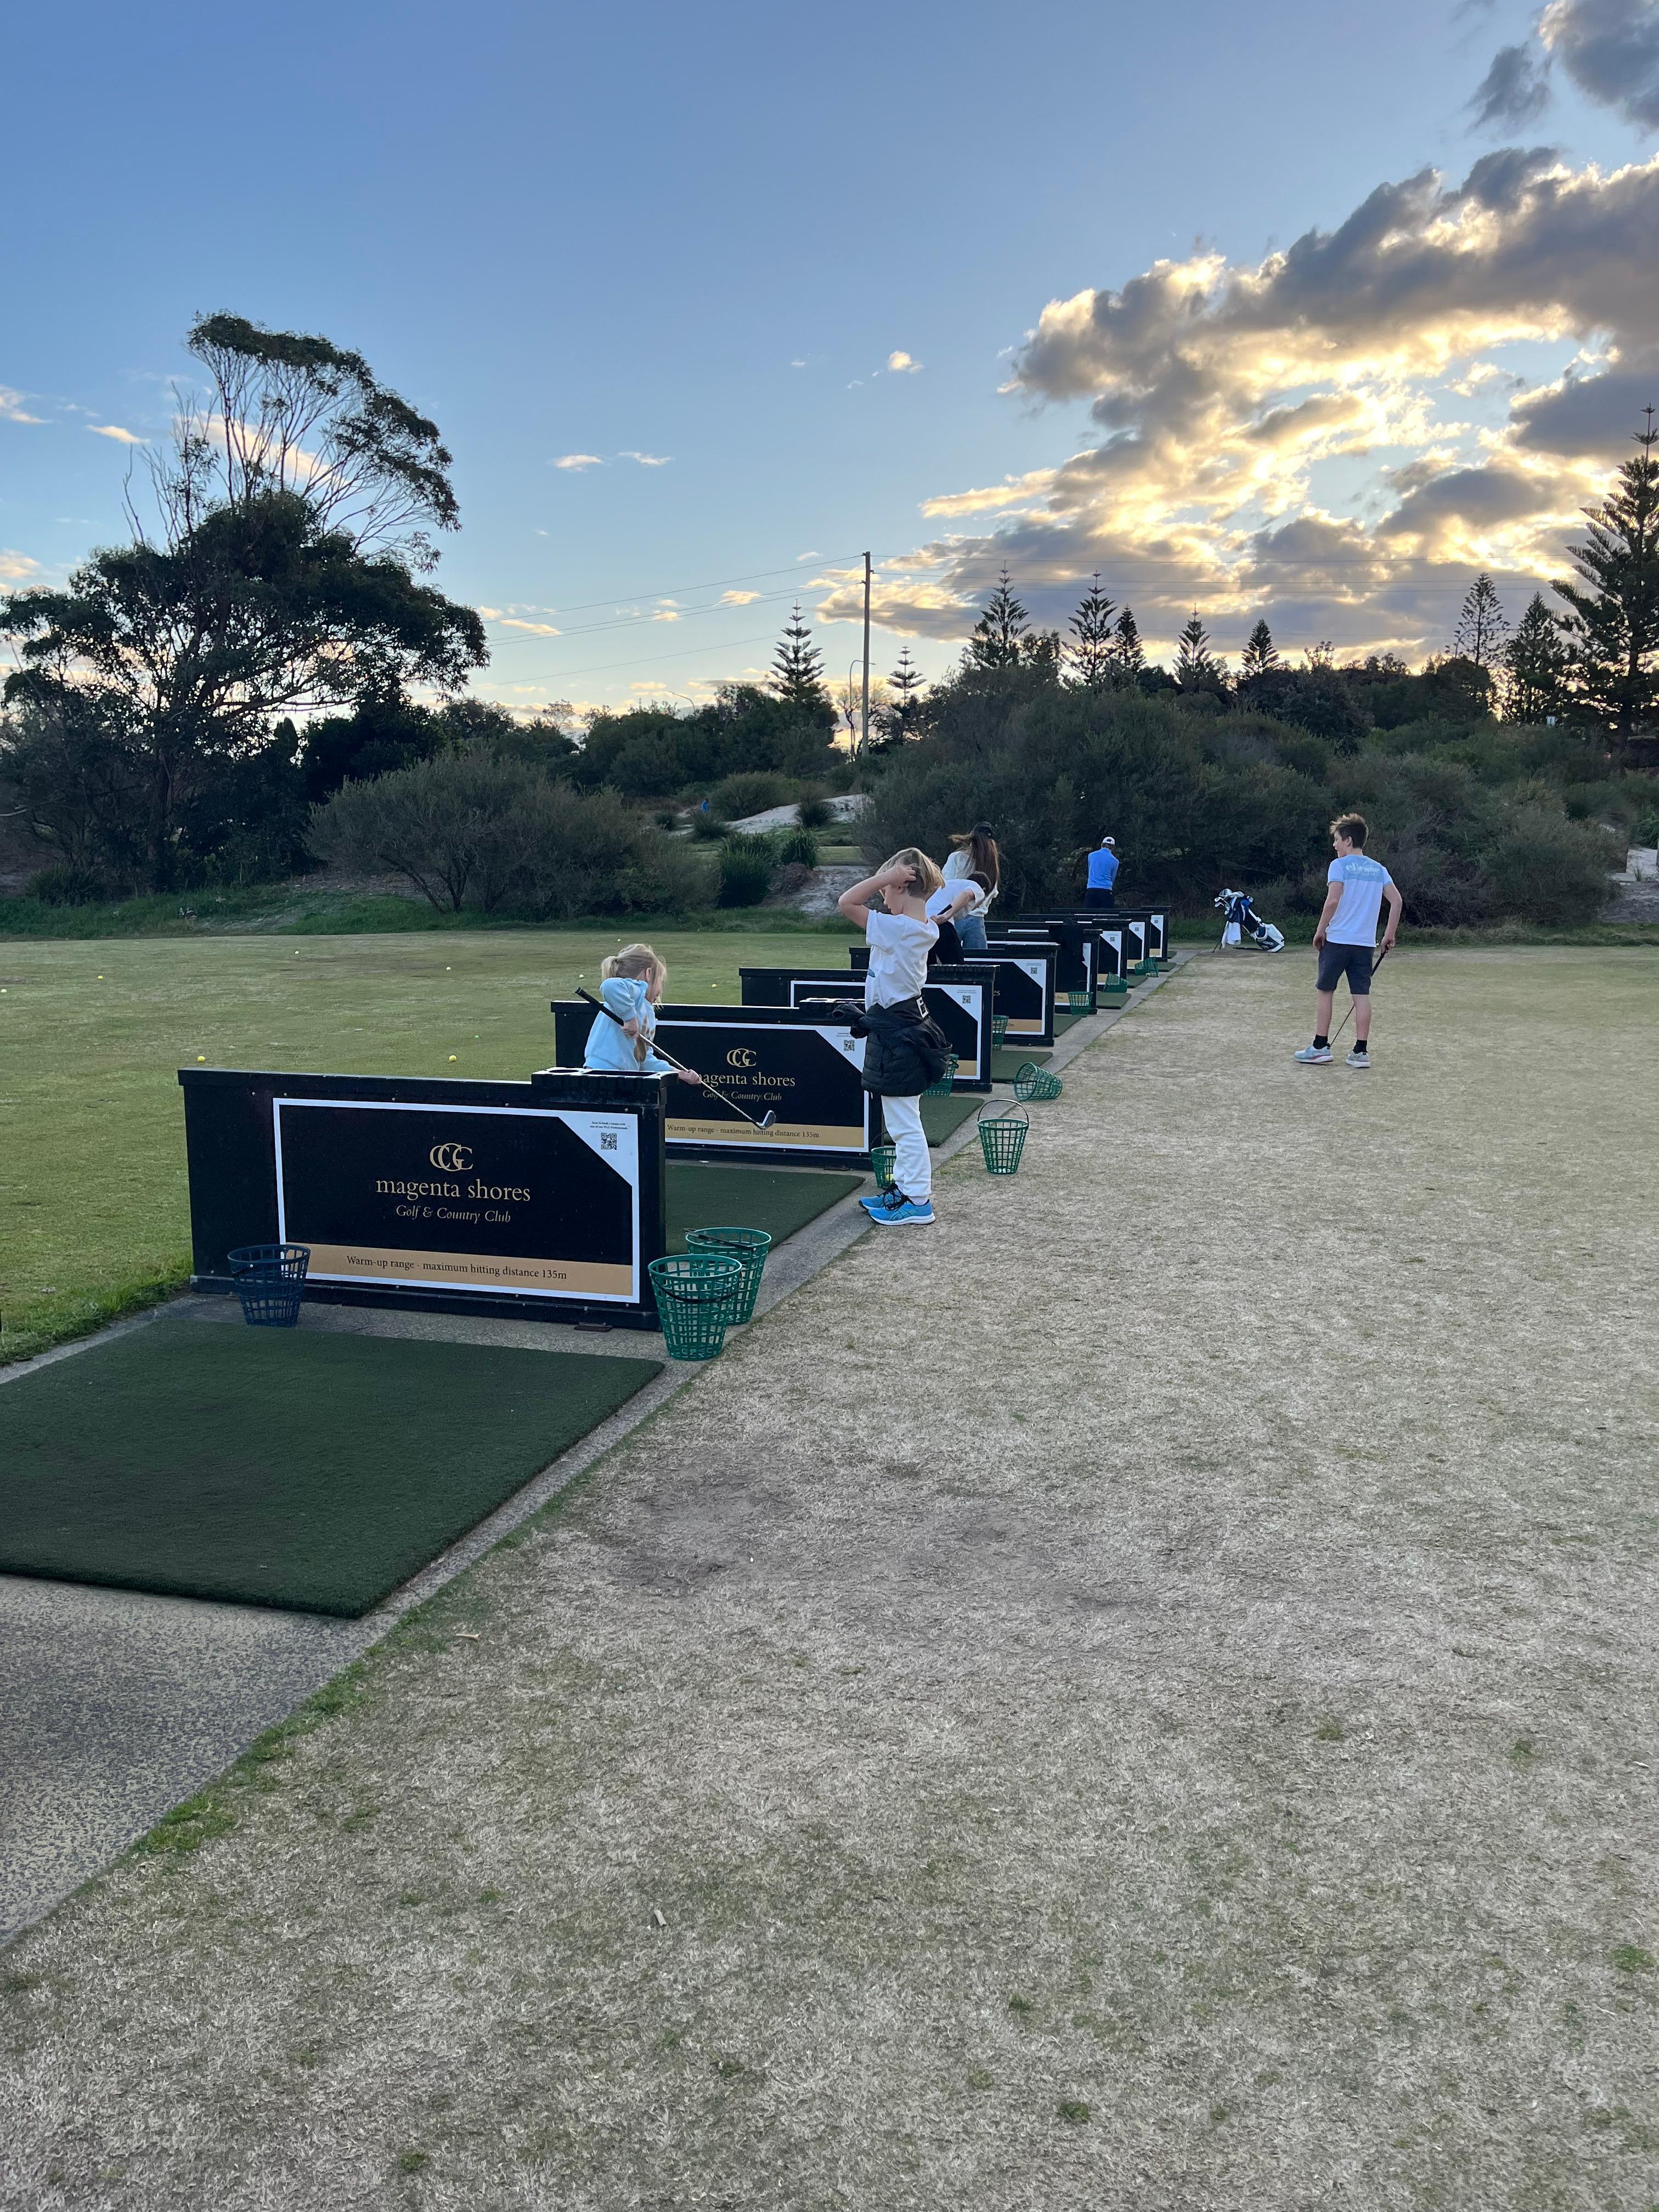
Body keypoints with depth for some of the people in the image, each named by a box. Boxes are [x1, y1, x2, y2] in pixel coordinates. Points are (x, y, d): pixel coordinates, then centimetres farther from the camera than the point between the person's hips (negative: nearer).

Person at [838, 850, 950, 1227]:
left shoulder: (897, 928, -22)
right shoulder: (923, 929, 6)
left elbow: (846, 902, -20)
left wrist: (887, 875, -19)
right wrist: (890, 878, 10)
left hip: (895, 1033, -10)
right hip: (910, 1022, 10)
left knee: (904, 1123, -2)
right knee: (903, 1122, 20)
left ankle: (918, 1203, 5)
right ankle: (905, 1189, 31)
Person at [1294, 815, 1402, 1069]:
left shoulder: (1340, 865, -6)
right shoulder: (1378, 868, 11)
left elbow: (1333, 900, -17)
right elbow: (1397, 901, 6)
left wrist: (1321, 930, -8)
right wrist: (1390, 934, 11)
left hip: (1337, 939, -5)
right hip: (1366, 942, 5)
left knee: (1325, 991, 8)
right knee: (1362, 995, 4)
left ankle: (1321, 1047, 10)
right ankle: (1361, 1051, 2)